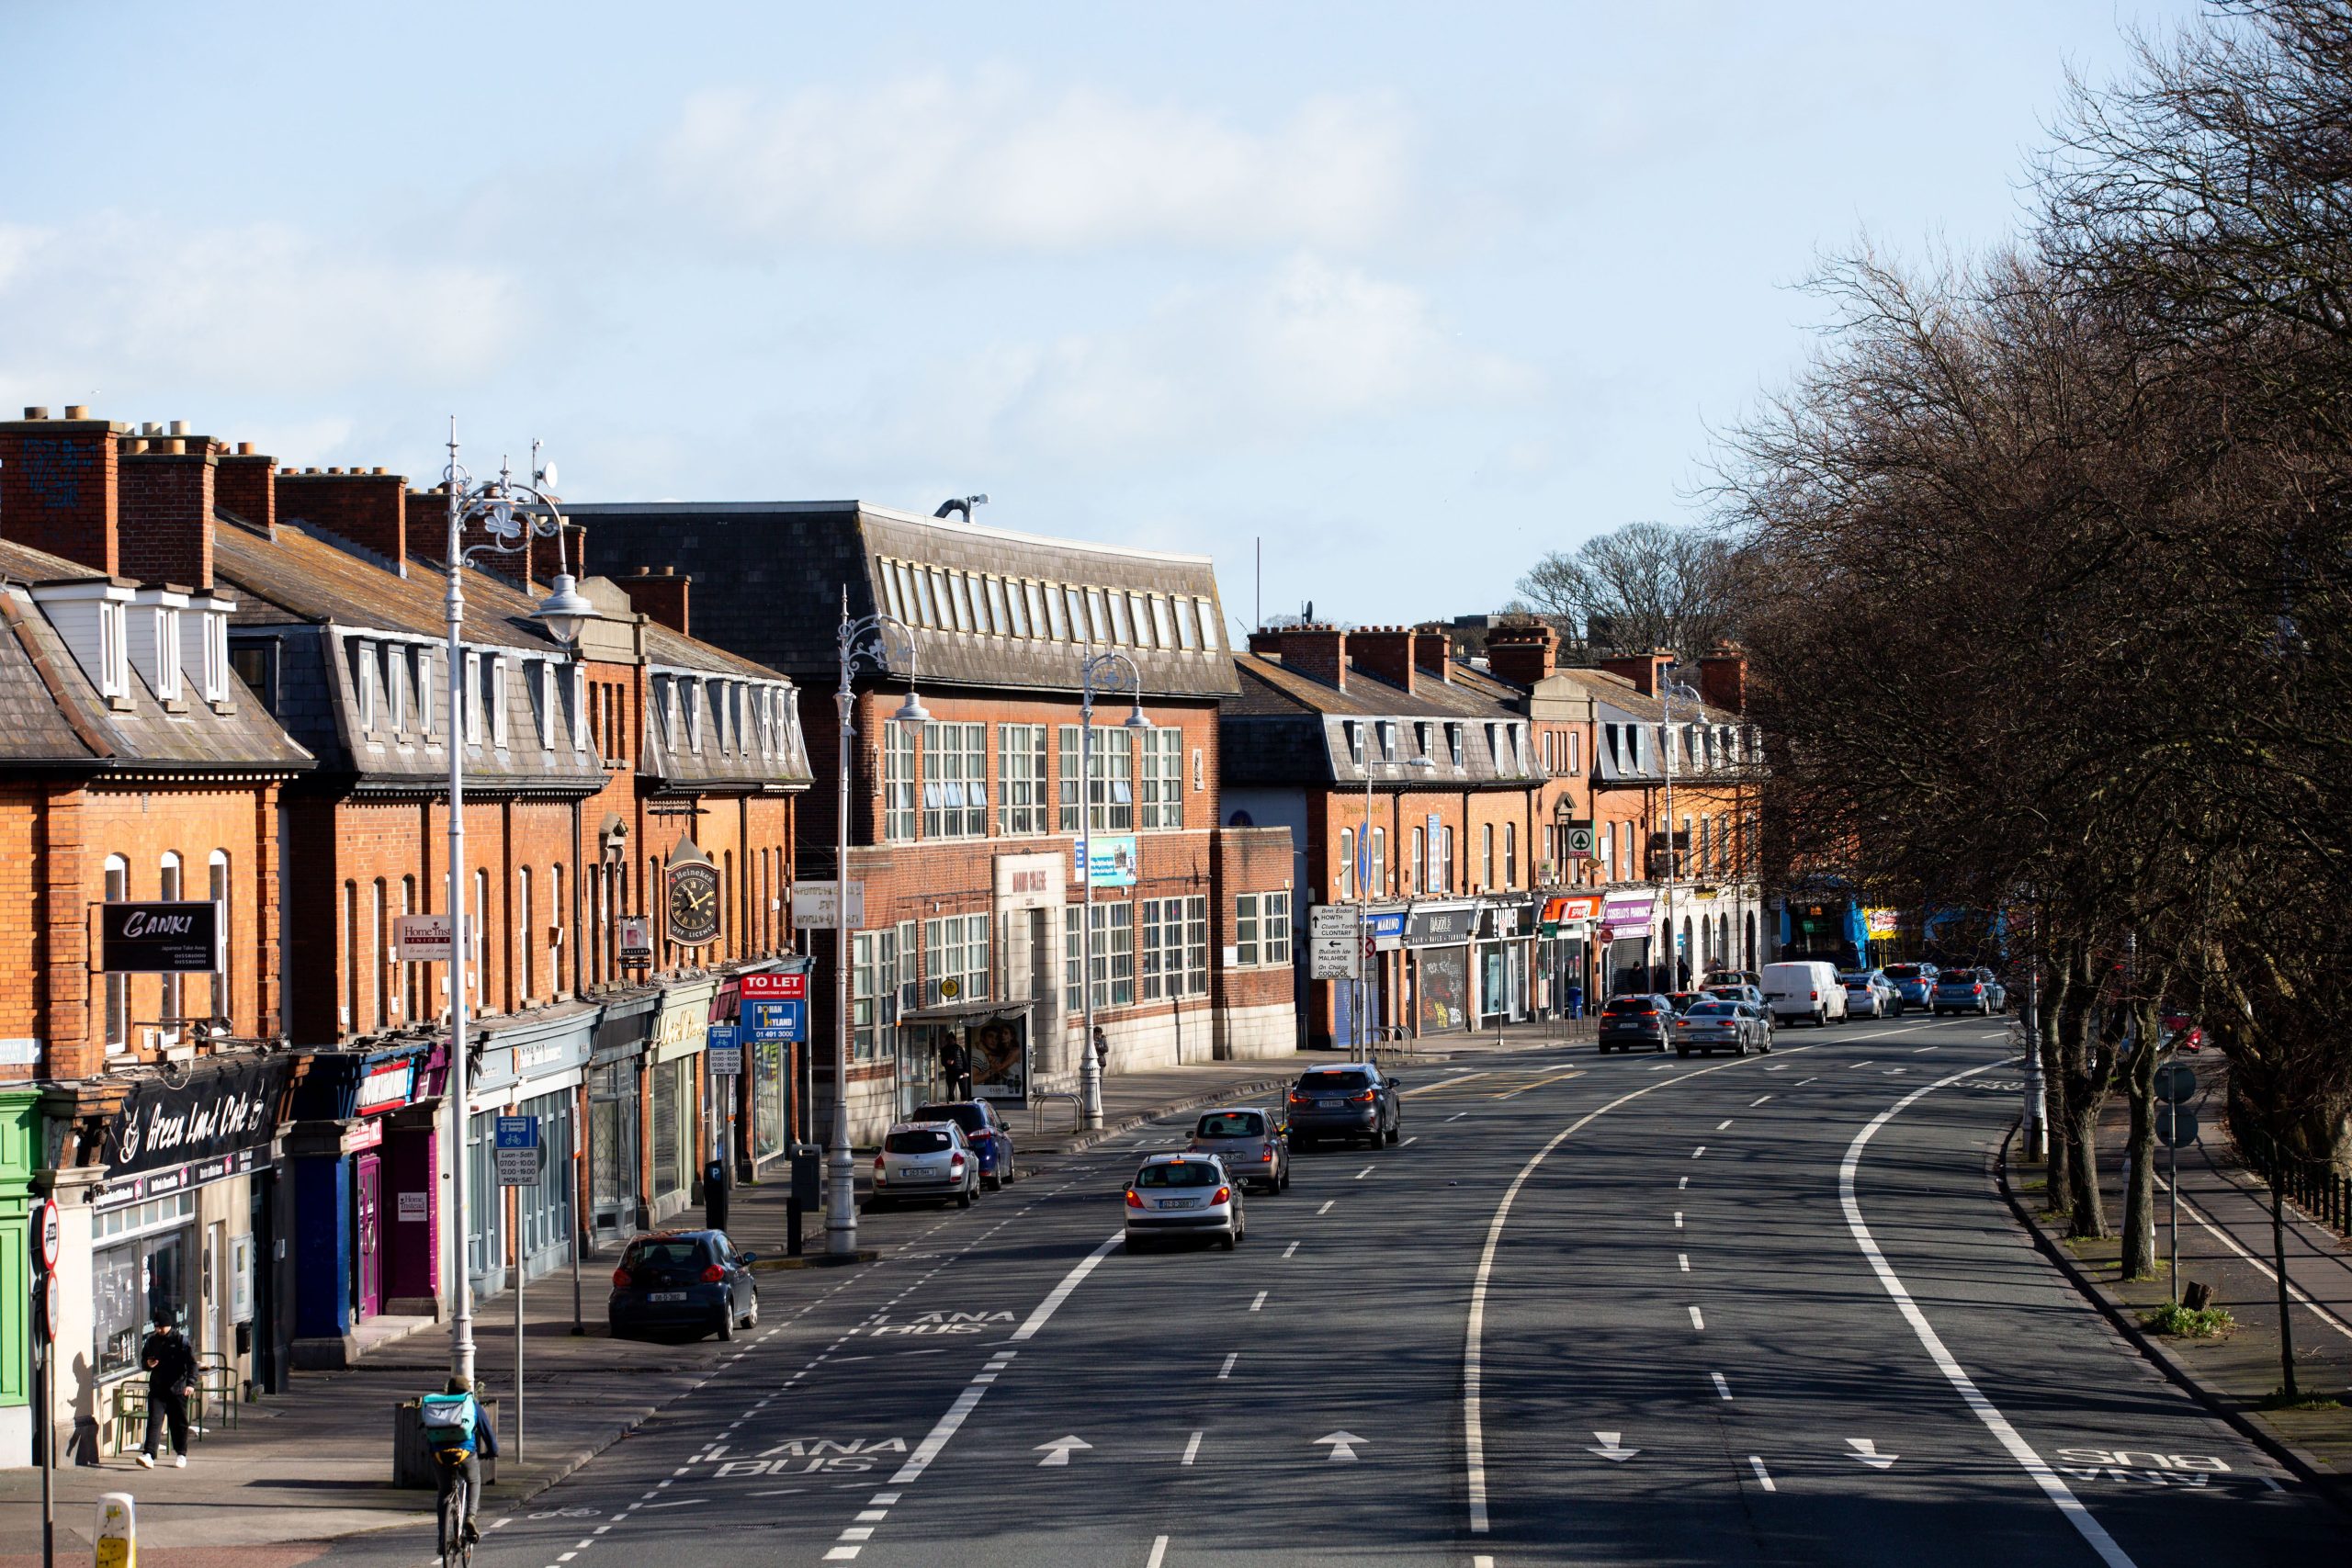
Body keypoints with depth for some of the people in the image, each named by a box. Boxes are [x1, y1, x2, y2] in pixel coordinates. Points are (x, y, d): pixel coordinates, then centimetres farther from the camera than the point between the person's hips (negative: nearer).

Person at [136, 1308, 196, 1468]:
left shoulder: (181, 1340, -6)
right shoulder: (152, 1341, 8)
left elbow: (192, 1363, -13)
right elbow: (143, 1360, 21)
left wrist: (191, 1383, -27)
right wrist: (148, 1364, -5)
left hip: (177, 1389, -3)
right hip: (157, 1389, 3)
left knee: (179, 1423, 7)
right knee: (154, 1421, -8)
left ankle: (181, 1455, 21)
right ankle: (148, 1455, -17)